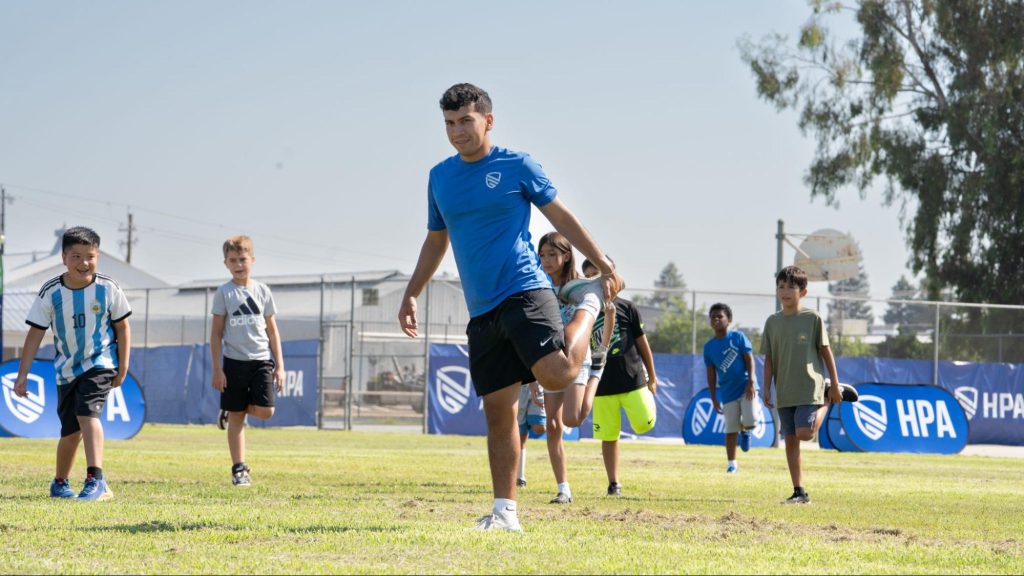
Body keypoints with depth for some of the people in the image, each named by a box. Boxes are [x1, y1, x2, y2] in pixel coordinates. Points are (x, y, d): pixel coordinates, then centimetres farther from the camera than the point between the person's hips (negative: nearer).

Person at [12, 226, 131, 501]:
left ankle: (96, 479, -30)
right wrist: (22, 374, -7)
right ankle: (60, 483, 33)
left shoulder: (108, 289, -10)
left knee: (87, 413, -26)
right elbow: (35, 334, -5)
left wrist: (123, 367, 0)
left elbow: (122, 328, 1)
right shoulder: (51, 293, -9)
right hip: (67, 368, 2)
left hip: (100, 363, -2)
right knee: (71, 430, 10)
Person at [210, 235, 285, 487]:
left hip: (262, 360, 2)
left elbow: (272, 331, 10)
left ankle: (231, 410, 19)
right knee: (237, 418, 0)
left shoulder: (262, 291, 7)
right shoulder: (223, 293, 0)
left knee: (265, 411, -12)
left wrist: (279, 366, 4)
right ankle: (239, 469, 7)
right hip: (234, 360, -2)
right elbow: (216, 333, 1)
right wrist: (217, 370, -5)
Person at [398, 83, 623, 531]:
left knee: (558, 375, -24)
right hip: (481, 311, 4)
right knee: (498, 411, 1)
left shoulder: (516, 165, -1)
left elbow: (561, 217, 5)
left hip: (524, 292, -4)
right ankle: (504, 512, 8)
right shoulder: (440, 177, 12)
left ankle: (589, 305, 9)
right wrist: (411, 295, 16)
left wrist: (605, 267, 3)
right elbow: (436, 241, 23)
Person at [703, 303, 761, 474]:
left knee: (750, 422, -18)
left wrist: (751, 382, -15)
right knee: (731, 430, 3)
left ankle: (745, 431, 18)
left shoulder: (738, 337, -3)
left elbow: (749, 359, -5)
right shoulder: (709, 347, 4)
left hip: (746, 386, -2)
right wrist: (714, 399, 5)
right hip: (728, 392, 2)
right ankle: (731, 463, 13)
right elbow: (711, 374, 8)